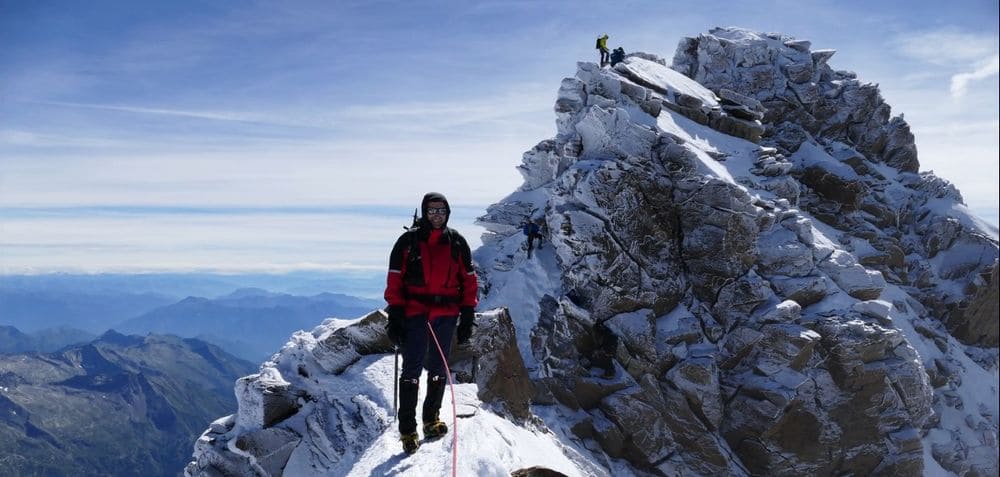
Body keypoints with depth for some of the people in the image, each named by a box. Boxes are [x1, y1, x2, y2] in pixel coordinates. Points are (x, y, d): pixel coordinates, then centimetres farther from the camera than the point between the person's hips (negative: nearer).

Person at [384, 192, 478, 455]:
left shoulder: (457, 242, 5)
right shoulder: (408, 241, -2)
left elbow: (469, 281, 9)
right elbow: (394, 281, -2)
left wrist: (467, 318, 4)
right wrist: (395, 318, -7)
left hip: (447, 315, 3)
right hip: (415, 313, -3)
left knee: (439, 369, 12)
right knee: (412, 371, -4)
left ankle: (432, 418, 27)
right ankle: (407, 430, 1)